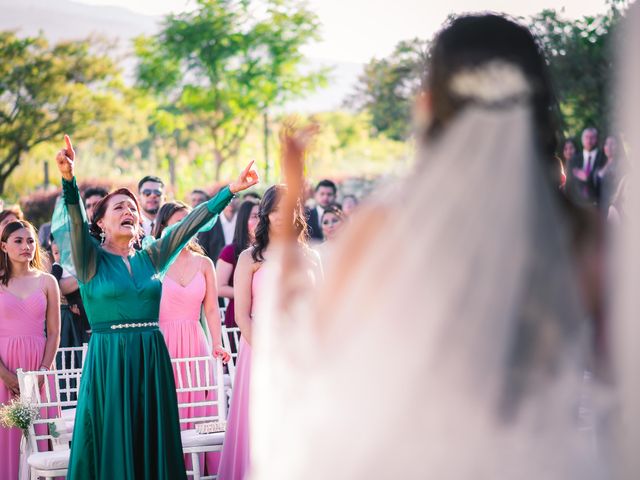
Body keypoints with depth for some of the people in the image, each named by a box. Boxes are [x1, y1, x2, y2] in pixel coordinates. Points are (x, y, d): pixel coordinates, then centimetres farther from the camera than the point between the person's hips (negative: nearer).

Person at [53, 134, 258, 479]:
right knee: (113, 448, -1)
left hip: (152, 360, 4)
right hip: (108, 362, -4)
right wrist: (68, 179, -34)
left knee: (153, 447, 6)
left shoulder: (150, 257, 11)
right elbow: (75, 220, -16)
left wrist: (231, 190, -4)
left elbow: (189, 225, 4)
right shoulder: (91, 259, 1)